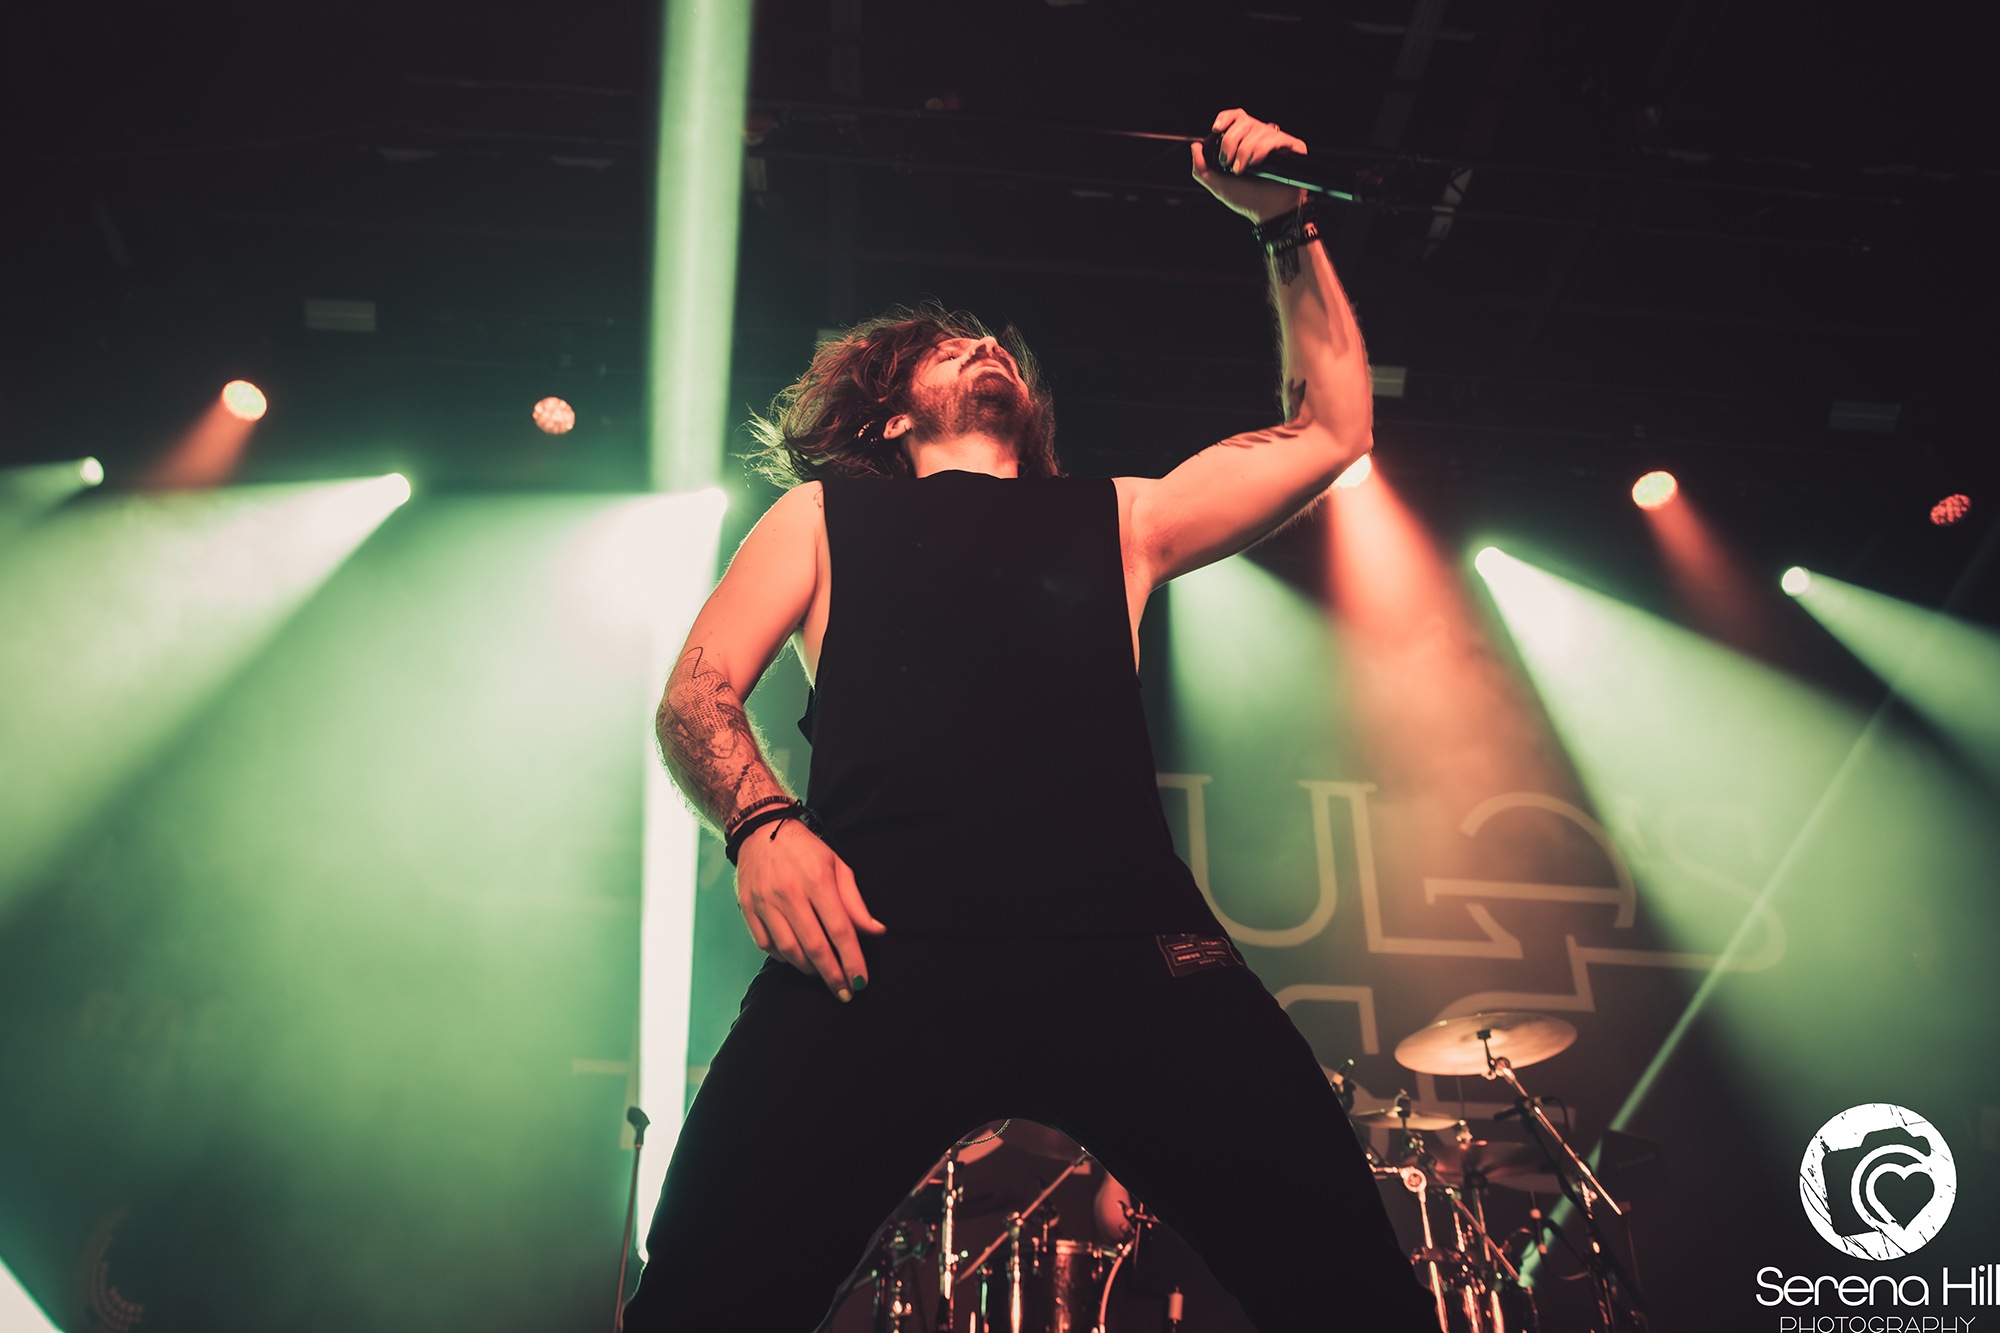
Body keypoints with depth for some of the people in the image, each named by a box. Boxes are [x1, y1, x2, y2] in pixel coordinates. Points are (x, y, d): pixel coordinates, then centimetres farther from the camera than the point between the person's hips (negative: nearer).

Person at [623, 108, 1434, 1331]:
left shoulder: (1115, 519, 31)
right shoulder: (829, 513, 26)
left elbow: (1332, 429, 34)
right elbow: (699, 693, 15)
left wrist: (1286, 224, 30)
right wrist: (762, 824, -6)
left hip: (1132, 947, 2)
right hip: (878, 948, -1)